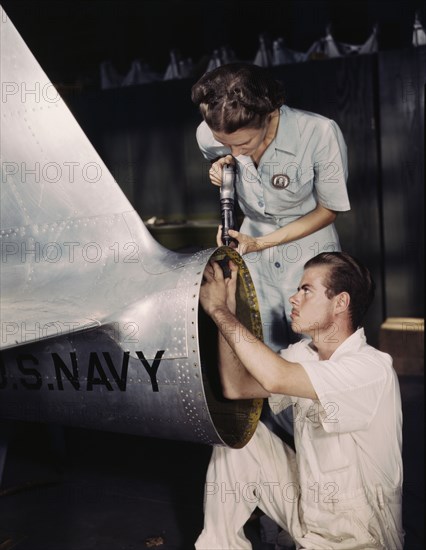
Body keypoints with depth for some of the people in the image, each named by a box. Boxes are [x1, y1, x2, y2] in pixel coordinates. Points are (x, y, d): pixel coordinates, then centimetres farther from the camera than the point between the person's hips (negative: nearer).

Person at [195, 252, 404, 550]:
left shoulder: (373, 369, -24)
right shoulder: (303, 354, 1)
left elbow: (275, 378, -37)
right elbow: (235, 387, -3)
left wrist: (218, 309, -27)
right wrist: (227, 309, -7)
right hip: (305, 511, 8)